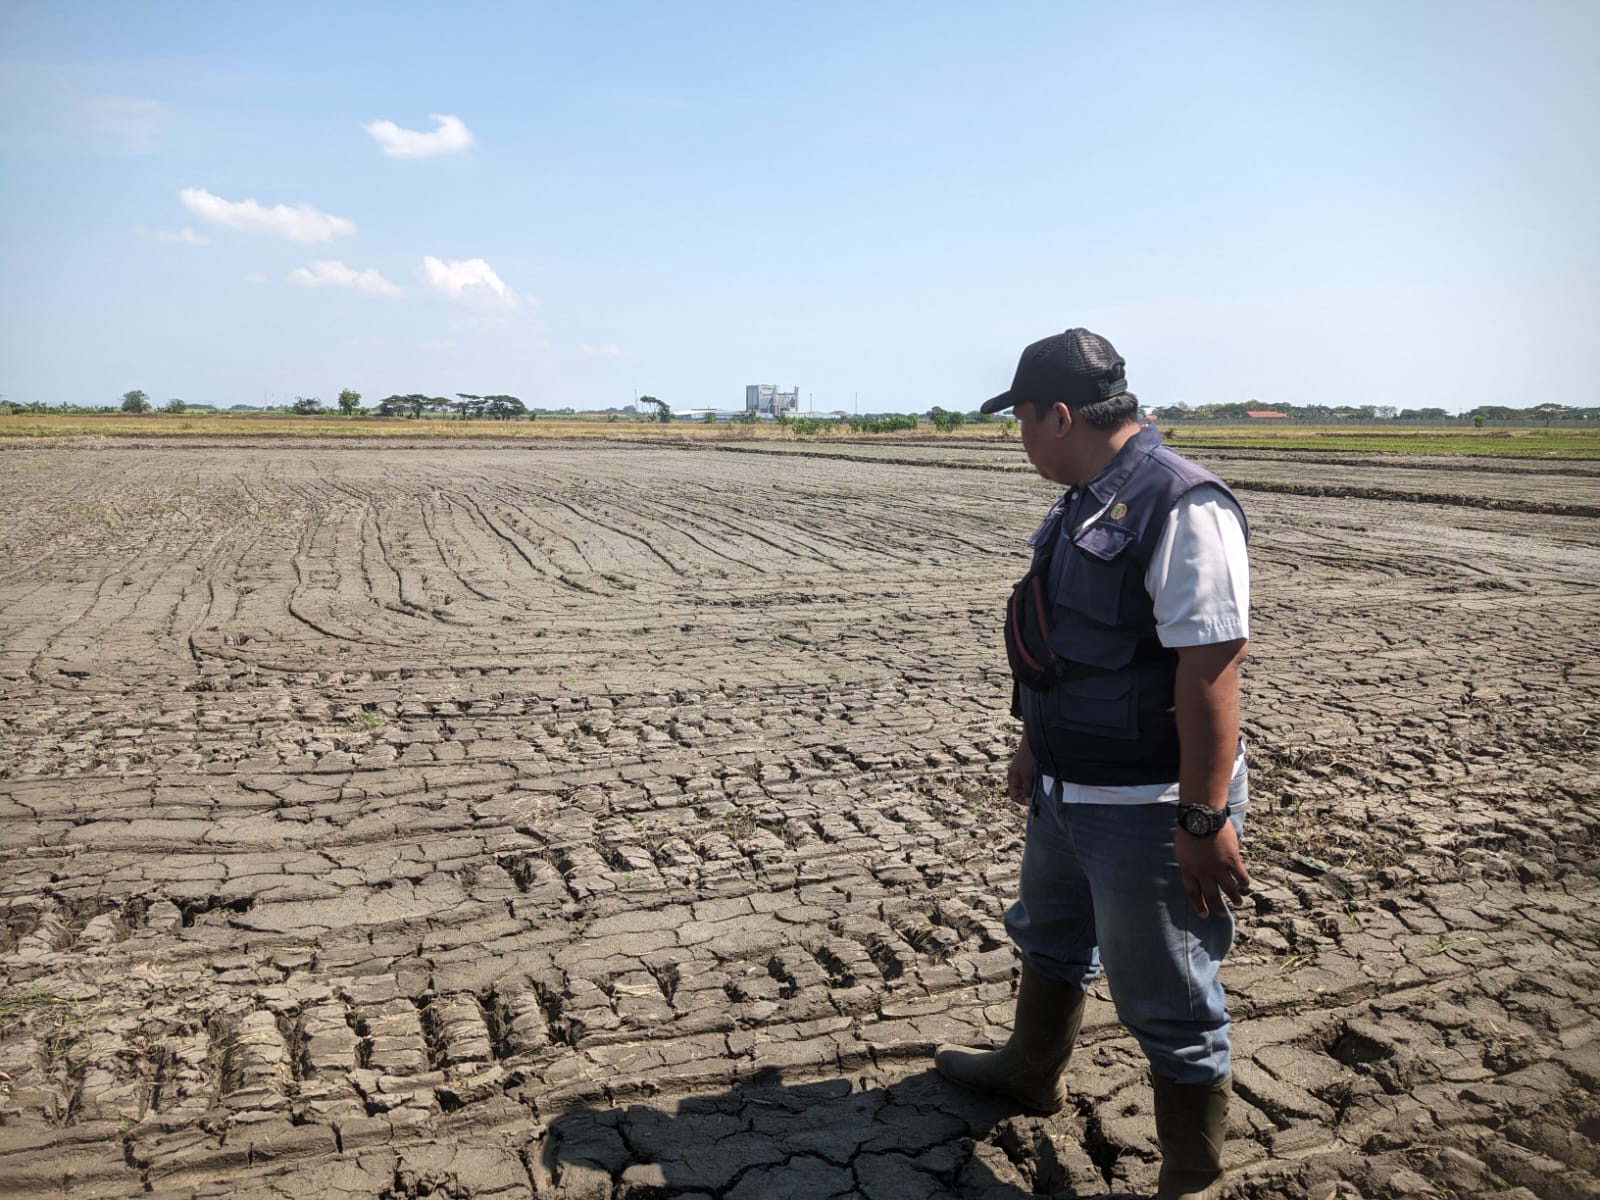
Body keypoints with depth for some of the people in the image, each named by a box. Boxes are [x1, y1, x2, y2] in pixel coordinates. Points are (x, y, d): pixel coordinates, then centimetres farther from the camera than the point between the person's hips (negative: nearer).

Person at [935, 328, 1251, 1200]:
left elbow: (1210, 670, -27)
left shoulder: (1181, 507, -23)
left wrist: (1205, 819, -26)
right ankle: (1030, 1072, 53)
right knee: (1049, 938, 28)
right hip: (1066, 791, 10)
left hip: (1147, 810, -10)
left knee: (1166, 1004, 7)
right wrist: (1034, 743, 21)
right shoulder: (1085, 504, 8)